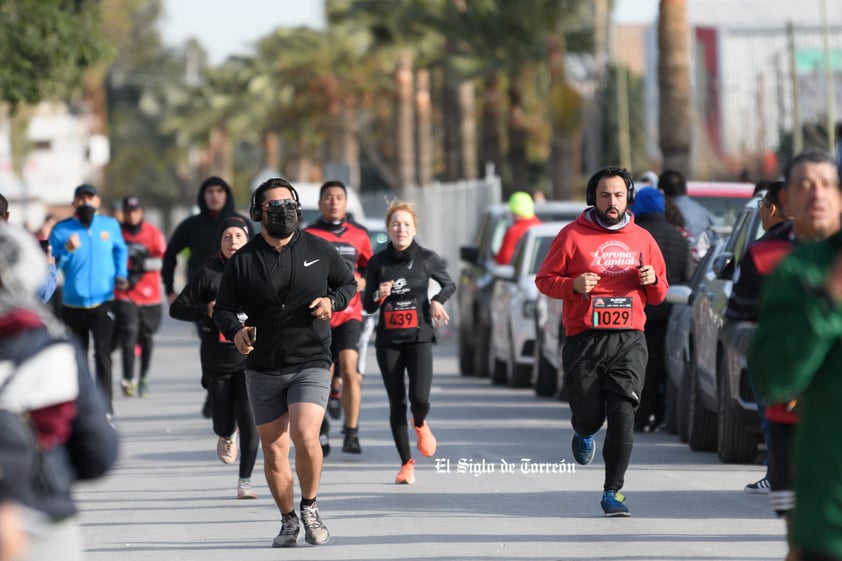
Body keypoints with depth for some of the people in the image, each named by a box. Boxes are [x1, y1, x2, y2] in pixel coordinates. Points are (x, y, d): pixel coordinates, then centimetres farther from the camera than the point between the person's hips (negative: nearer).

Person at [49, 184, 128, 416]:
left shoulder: (110, 225, 3)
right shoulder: (61, 230, -5)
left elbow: (120, 250, 22)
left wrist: (121, 275, 8)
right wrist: (67, 251, -22)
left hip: (103, 303, -1)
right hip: (73, 306, 1)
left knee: (103, 353, -18)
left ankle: (105, 405, -17)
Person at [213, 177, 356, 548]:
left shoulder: (318, 250, 2)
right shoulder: (243, 261, 1)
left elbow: (348, 282, 16)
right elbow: (223, 308, 6)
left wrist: (332, 302, -6)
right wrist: (234, 331, -15)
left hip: (311, 364, -2)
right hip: (263, 370, 2)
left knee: (305, 436, -22)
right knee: (274, 451, 3)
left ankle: (310, 508, 2)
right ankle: (288, 521, 23)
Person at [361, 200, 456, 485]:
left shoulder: (427, 259, -2)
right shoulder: (377, 263, 1)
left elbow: (449, 284, 14)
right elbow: (367, 306, 5)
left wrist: (437, 300, -6)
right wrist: (378, 295, -17)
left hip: (419, 337, -1)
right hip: (388, 341, 1)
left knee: (420, 399, -16)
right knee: (397, 403, 1)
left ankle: (420, 426, 22)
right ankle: (406, 463, 14)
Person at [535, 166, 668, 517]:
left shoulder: (642, 239, 12)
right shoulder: (573, 235, 2)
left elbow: (659, 295, 20)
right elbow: (544, 279, 4)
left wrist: (652, 282, -4)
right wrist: (573, 285, -14)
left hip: (629, 341, 1)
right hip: (585, 340, -1)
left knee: (623, 416, -9)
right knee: (588, 415, 4)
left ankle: (613, 491, -2)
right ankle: (584, 435, 43)